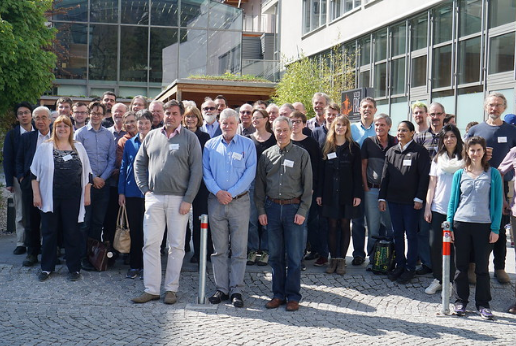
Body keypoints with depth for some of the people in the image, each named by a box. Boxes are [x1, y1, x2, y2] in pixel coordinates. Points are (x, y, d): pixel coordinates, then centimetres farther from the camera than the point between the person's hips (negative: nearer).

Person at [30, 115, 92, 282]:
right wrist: (36, 195, -3)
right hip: (49, 198, 0)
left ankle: (74, 268, 14)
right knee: (49, 232, 7)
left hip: (72, 199, 1)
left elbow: (86, 173, 8)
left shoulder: (78, 147, 7)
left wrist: (87, 194, 4)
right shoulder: (44, 147, 2)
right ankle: (47, 267, 20)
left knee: (72, 232, 4)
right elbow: (35, 173, 2)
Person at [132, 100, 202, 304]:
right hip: (154, 198, 3)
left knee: (176, 245, 3)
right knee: (150, 244, 1)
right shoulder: (152, 136, 11)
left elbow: (196, 170, -3)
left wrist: (188, 199, -9)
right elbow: (139, 163, 16)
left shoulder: (190, 138, 1)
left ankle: (171, 289, 13)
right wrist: (144, 189, 5)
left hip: (178, 199, -2)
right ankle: (151, 289, 8)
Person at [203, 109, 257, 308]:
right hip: (216, 202, 2)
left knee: (239, 249, 0)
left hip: (240, 201, -2)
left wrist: (231, 193, -12)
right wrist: (218, 192, -12)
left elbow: (250, 172, -4)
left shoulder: (247, 145, 4)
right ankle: (221, 289, 13)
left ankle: (236, 290, 6)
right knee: (219, 249, 6)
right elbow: (205, 171, 4)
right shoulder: (210, 145, 10)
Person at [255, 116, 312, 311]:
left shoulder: (301, 154, 2)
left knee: (294, 256, 0)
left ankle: (293, 297, 10)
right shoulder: (267, 155, 9)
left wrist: (302, 211, -7)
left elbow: (307, 186, 1)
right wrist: (261, 210, 3)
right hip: (272, 208, 3)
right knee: (275, 255, 8)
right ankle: (278, 294, 18)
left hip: (294, 209, -3)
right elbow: (260, 184, 11)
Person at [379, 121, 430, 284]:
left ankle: (410, 268, 11)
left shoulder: (420, 152, -5)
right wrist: (382, 197, 8)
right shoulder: (391, 152, 12)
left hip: (411, 202, -5)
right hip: (393, 200, 5)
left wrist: (419, 198, -13)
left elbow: (424, 177, -8)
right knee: (397, 233, 11)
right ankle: (400, 265, 21)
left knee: (411, 234, 3)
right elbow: (385, 176, 13)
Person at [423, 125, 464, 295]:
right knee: (434, 245, 0)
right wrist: (427, 207, 5)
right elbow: (432, 185, 10)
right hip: (438, 209, 2)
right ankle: (437, 279, 13)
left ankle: (449, 281, 11)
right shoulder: (437, 159, 10)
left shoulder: (464, 159, 3)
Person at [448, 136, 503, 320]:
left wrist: (495, 229, -5)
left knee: (482, 267, 5)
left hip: (484, 226, -1)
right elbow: (453, 201, 10)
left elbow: (498, 202, 1)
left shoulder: (493, 174, 2)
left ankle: (483, 304, 16)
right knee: (461, 266, 6)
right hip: (461, 224, 2)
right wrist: (449, 226, 3)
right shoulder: (460, 174, 8)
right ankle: (460, 301, 17)